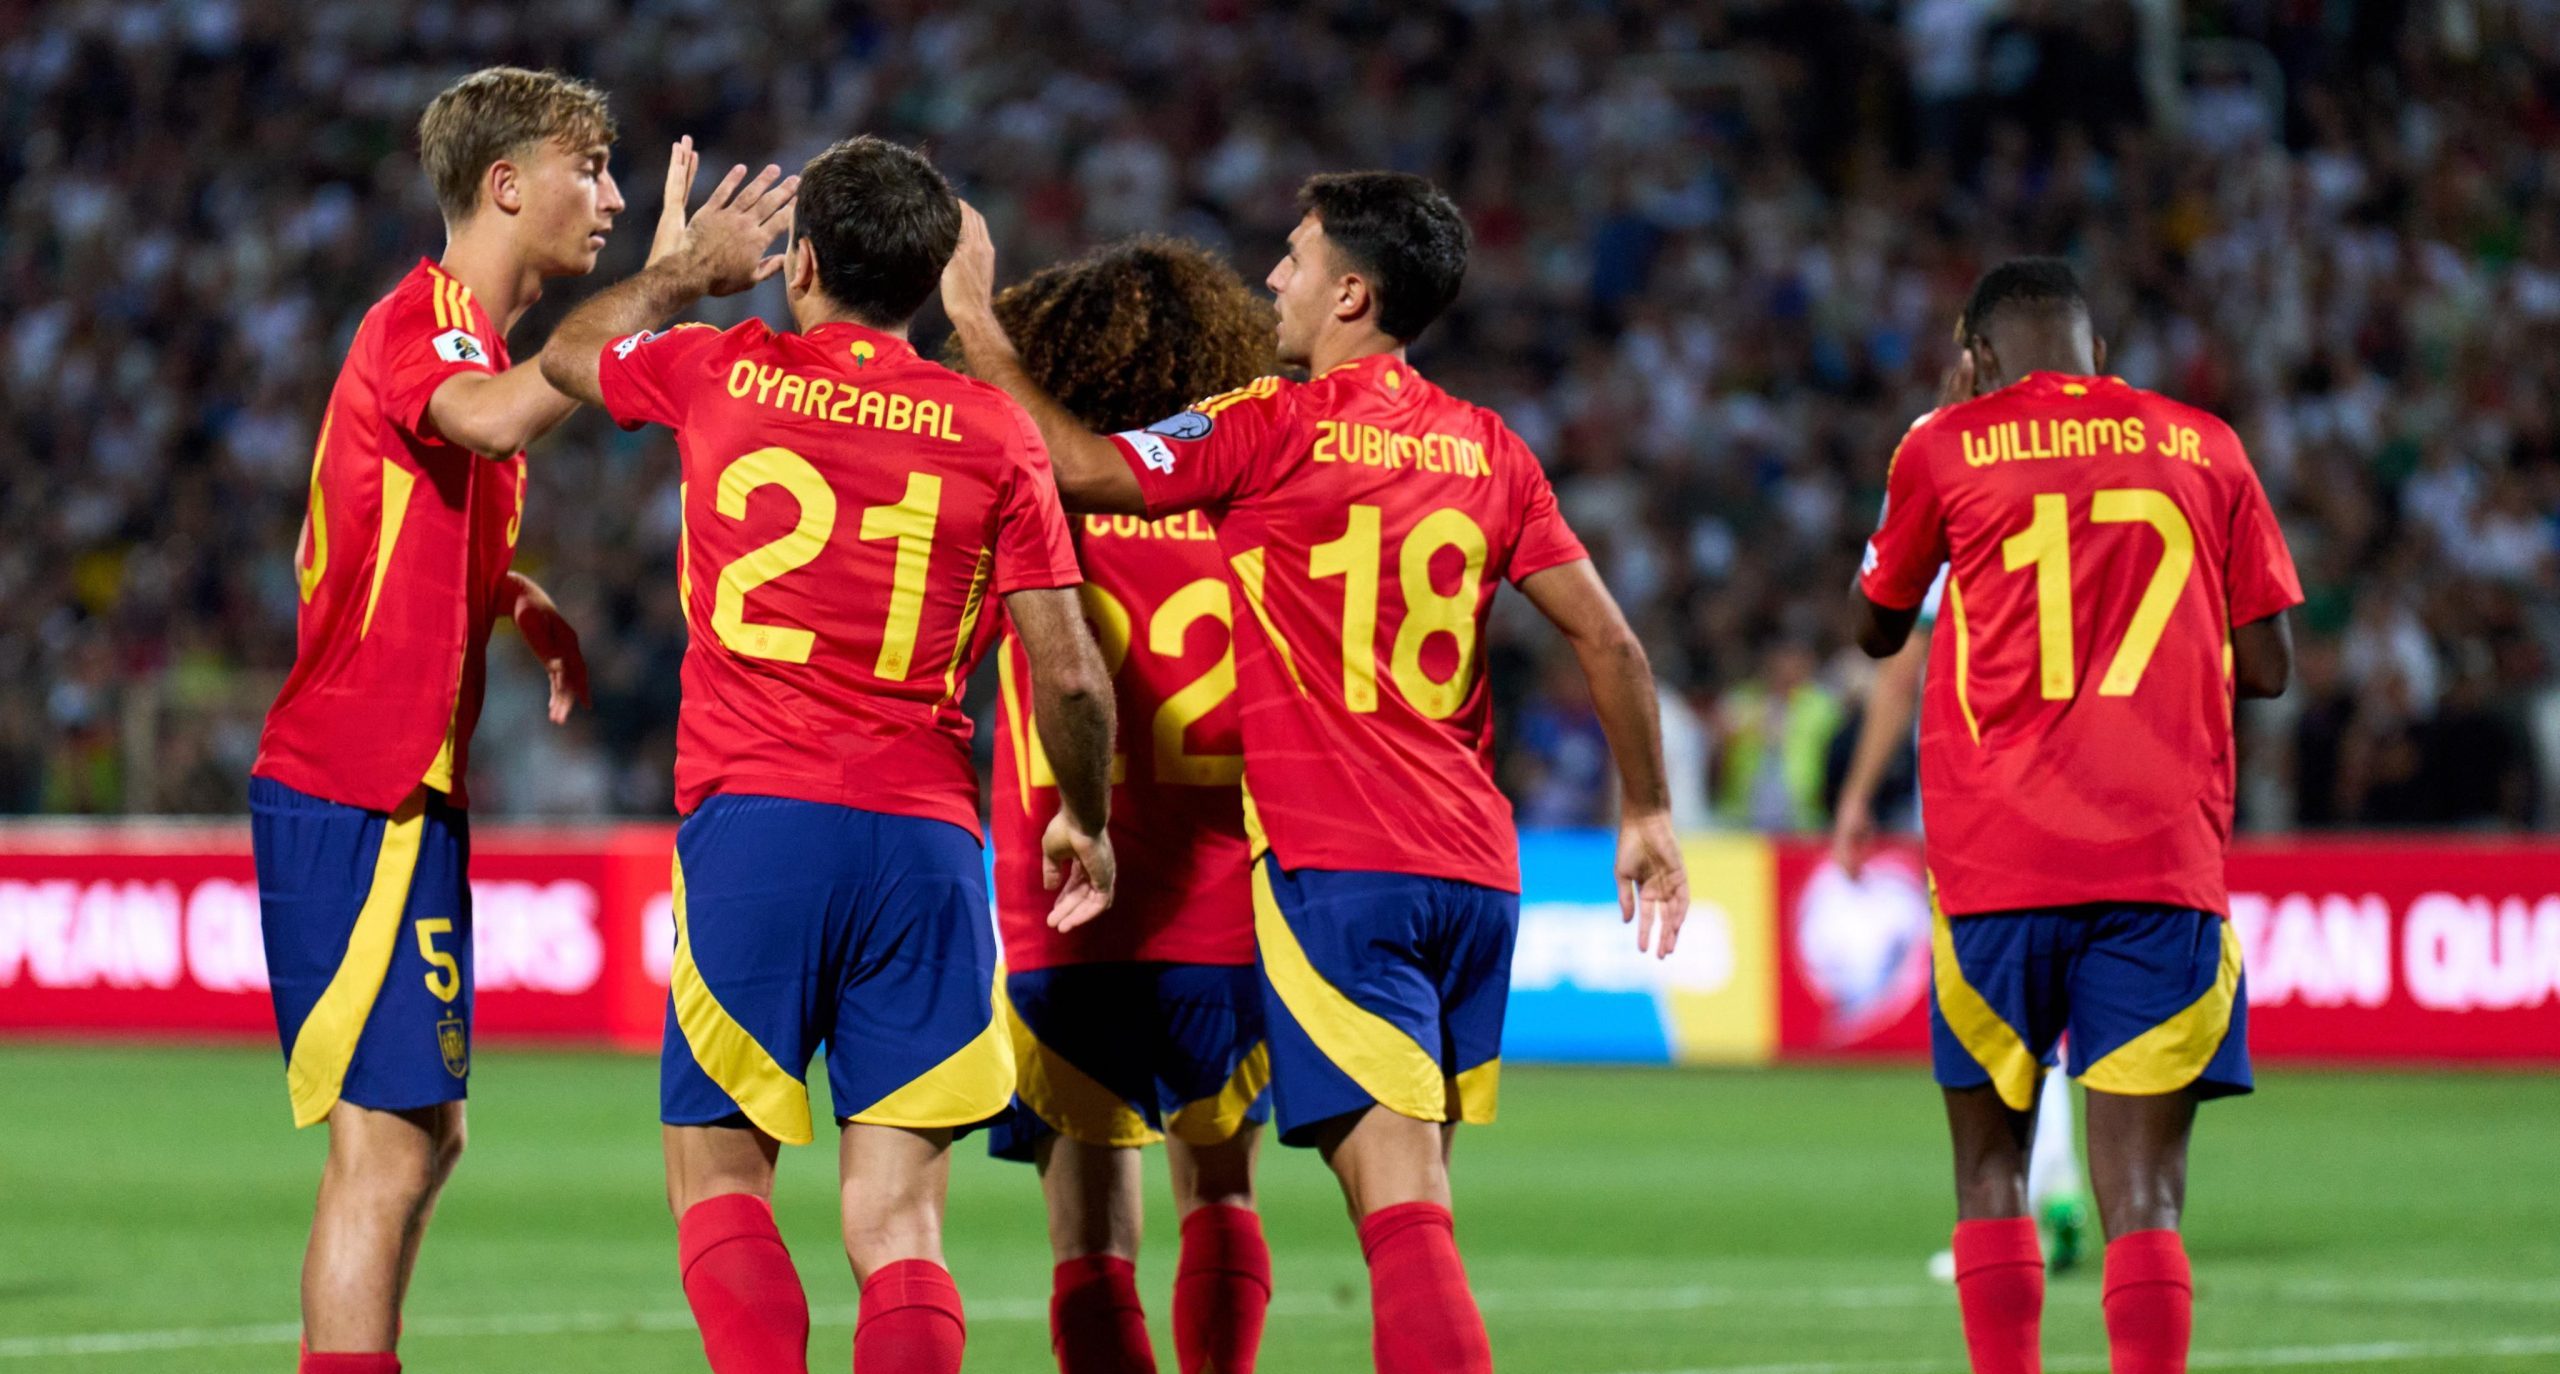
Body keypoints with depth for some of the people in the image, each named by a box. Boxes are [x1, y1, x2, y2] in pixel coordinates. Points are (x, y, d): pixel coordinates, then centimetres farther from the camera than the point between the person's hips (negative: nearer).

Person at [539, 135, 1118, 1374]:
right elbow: (1070, 676, 3)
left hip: (751, 819, -1)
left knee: (717, 1177, 8)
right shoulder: (993, 432, 4)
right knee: (899, 1221, 2)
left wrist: (686, 268, 43)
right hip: (926, 840, 1)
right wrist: (1084, 821, 20)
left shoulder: (719, 377, 5)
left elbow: (568, 356, 28)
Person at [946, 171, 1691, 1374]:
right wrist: (1645, 813, 21)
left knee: (1396, 1194, -13)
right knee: (1416, 1194, 14)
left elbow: (1079, 465, -8)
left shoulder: (1274, 429, -6)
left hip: (1335, 866, -6)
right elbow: (1609, 643, 10)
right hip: (1475, 868, 6)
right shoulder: (1489, 450, 11)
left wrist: (976, 321, 4)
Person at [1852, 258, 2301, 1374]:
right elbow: (2267, 666, 11)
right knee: (2143, 1192, -5)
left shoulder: (1947, 450, 5)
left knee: (1991, 1169, 14)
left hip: (1996, 863, 0)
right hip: (2165, 859, 0)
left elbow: (1876, 629, 21)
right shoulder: (2203, 447, 9)